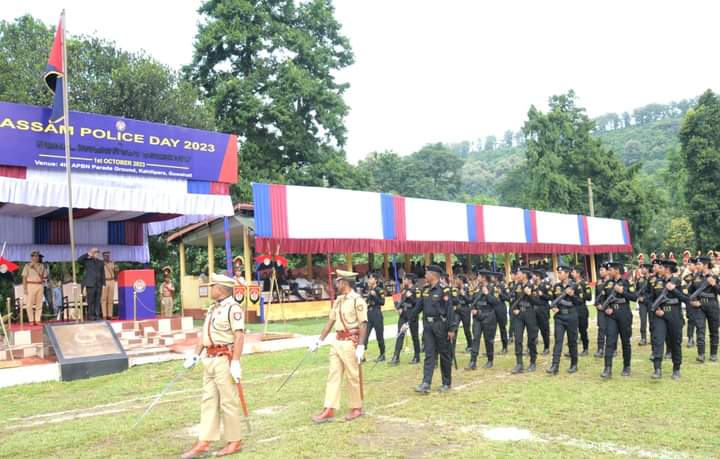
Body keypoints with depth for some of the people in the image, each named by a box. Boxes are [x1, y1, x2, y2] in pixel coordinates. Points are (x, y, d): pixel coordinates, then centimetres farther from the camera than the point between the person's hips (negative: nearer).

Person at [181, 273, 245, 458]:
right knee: (208, 401, 10)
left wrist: (236, 363, -23)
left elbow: (239, 336, -19)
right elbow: (204, 334, 19)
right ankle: (203, 443, 15)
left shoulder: (233, 308, -13)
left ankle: (234, 442, 12)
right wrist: (195, 355, 14)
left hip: (225, 359, -9)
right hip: (210, 359, 9)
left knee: (229, 402, 0)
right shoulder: (213, 308, 16)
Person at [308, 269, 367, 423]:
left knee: (353, 376, 3)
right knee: (333, 375, 7)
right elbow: (330, 321, 16)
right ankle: (329, 410, 10)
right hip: (337, 342, 8)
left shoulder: (357, 300, -13)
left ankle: (356, 408, 19)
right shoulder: (338, 300, 12)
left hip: (350, 342, -8)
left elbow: (363, 324, -16)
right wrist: (319, 341, 14)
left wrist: (360, 346, -22)